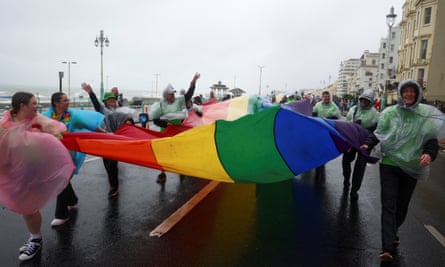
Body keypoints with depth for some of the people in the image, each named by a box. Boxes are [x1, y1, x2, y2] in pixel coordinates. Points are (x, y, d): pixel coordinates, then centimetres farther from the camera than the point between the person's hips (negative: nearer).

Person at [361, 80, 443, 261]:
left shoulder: (426, 115, 1)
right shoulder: (390, 113, -1)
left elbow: (432, 139, 1)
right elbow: (378, 133, 6)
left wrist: (430, 153, -19)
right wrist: (368, 144, -12)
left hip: (412, 166, 2)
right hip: (389, 164, -2)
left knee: (403, 204, 15)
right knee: (389, 205, -6)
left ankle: (392, 234, 39)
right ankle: (388, 247, -6)